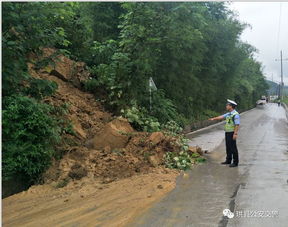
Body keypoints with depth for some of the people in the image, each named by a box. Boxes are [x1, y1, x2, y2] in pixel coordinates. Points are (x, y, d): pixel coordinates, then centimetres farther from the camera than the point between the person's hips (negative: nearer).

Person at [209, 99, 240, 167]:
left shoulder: (235, 114, -16)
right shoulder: (228, 114, 12)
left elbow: (237, 125, -20)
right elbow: (222, 117, 19)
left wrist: (235, 134, -23)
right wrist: (213, 118, 17)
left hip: (232, 133, -9)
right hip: (227, 132, 9)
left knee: (233, 148, -3)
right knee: (228, 147, 14)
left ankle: (235, 162, 4)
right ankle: (228, 160, 24)